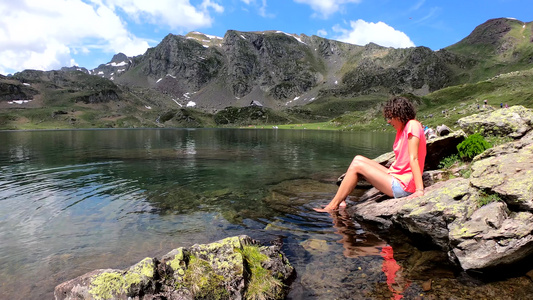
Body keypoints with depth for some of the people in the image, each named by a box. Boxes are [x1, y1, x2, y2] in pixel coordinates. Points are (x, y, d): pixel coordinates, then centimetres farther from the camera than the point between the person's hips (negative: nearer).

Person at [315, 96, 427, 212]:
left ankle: (332, 206, -2)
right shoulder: (401, 130, 15)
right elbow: (400, 161, 12)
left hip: (402, 186, -9)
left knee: (356, 165, -9)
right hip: (396, 176, 9)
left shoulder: (412, 125, -14)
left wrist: (419, 190, -23)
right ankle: (341, 200, 4)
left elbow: (413, 159, -21)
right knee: (358, 159, 8)